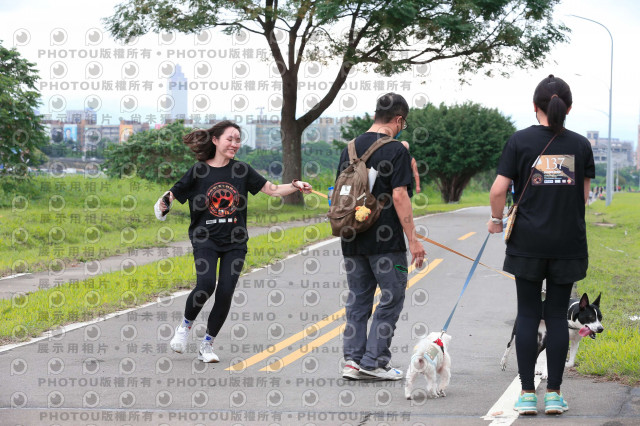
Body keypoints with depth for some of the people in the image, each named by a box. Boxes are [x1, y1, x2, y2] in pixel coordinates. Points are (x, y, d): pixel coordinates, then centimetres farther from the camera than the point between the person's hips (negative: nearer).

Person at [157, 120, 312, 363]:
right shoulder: (199, 171, 0)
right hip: (205, 239, -2)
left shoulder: (242, 170, 6)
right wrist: (164, 204, -23)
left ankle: (207, 345, 12)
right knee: (206, 285, -22)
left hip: (235, 242, 2)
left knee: (225, 292, -5)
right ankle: (186, 325, 7)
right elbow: (172, 195, 0)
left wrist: (296, 186, -9)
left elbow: (273, 190, 7)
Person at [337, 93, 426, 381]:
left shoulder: (350, 148, 10)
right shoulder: (396, 150, -10)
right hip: (385, 239, -6)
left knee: (358, 300, 13)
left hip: (352, 240, 6)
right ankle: (373, 361, -1)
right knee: (391, 298, 3)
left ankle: (353, 359, 7)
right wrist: (413, 239, -11)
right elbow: (399, 196, -15)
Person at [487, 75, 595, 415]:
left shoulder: (520, 141, -4)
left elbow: (498, 189, -8)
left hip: (528, 242, -1)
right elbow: (584, 195, 8)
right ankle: (554, 394, 9)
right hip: (569, 243, 1)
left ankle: (527, 394, 6)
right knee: (557, 316, 8)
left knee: (528, 315, 6)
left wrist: (497, 219, 9)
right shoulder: (580, 145, 2)